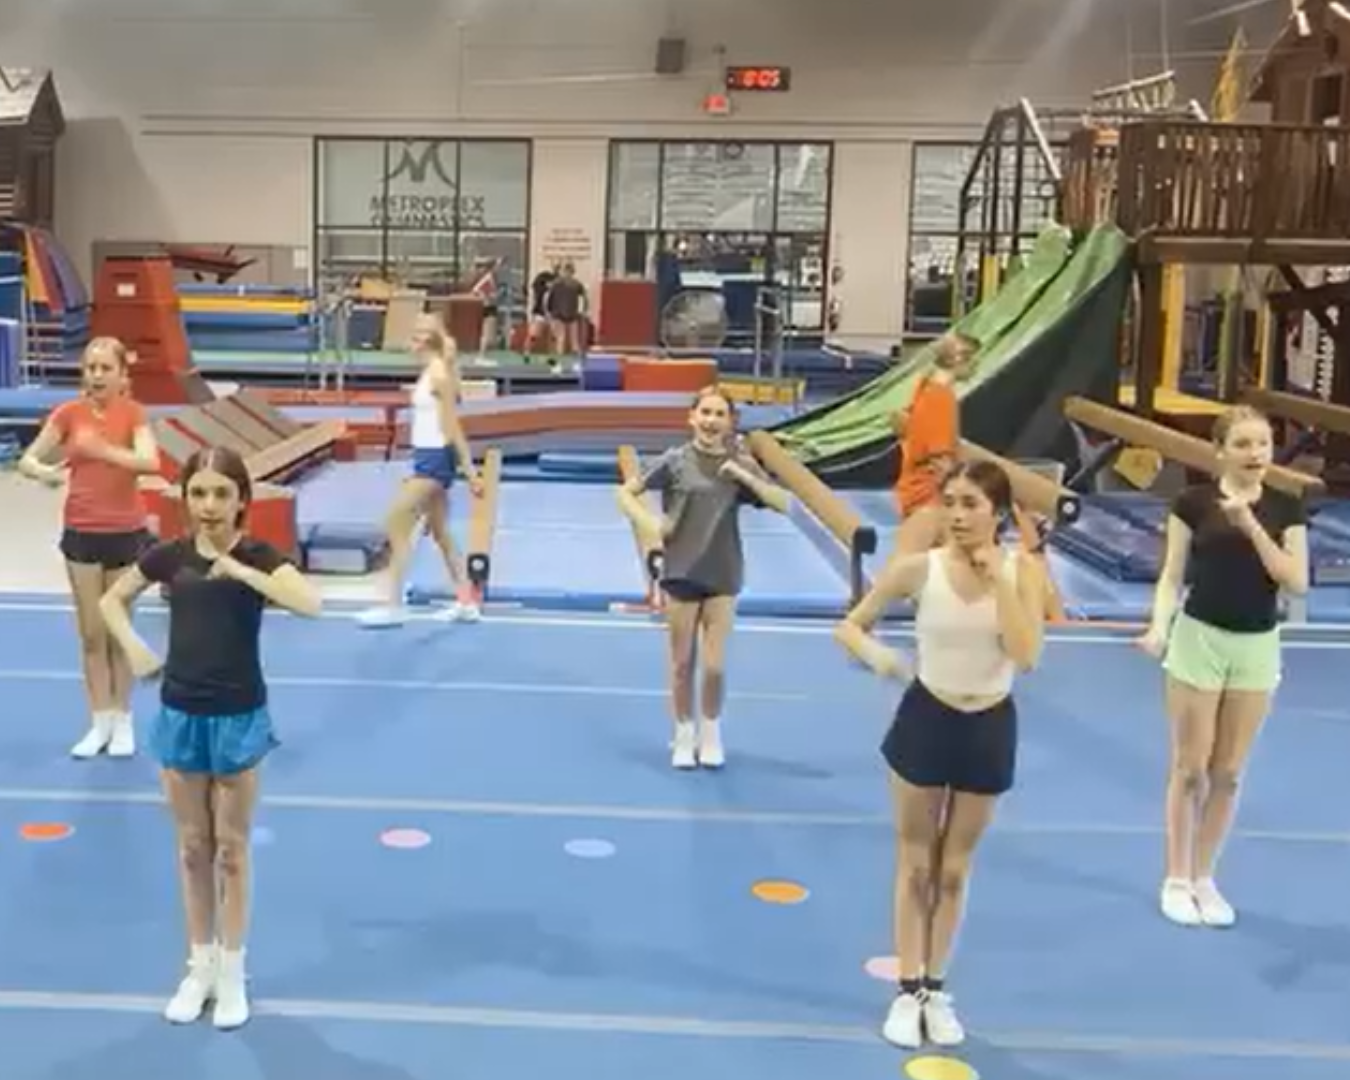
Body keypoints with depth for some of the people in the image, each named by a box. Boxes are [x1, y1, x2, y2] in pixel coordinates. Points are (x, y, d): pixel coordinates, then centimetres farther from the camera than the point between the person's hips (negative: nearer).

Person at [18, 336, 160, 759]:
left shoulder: (133, 412, -8)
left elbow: (150, 462, -23)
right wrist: (44, 472, -25)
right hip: (81, 531, 2)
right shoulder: (69, 413, -3)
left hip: (125, 532, -2)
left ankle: (123, 721, 21)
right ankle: (100, 722, 16)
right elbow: (27, 460, -4)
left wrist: (103, 450, -33)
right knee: (91, 634, 7)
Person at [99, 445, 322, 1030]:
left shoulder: (258, 555, -12)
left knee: (231, 849, 8)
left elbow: (310, 603, -30)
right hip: (180, 716, 3)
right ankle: (199, 968, 27)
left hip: (239, 718, -3)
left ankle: (231, 974, 21)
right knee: (192, 848, 13)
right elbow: (113, 599, 14)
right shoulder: (170, 555, -3)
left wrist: (240, 570, -29)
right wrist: (134, 650, -1)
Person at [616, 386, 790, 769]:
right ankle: (684, 736, 26)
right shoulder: (677, 461, -6)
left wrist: (744, 475, -16)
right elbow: (626, 493, 0)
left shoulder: (741, 464, -1)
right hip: (681, 571, -1)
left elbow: (784, 504, -7)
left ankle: (710, 733, 22)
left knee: (715, 666, -1)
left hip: (723, 575, 1)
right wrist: (648, 523, -16)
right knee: (682, 664, 8)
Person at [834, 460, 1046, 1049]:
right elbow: (850, 626, -5)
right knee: (914, 864, 9)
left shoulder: (1022, 569, -10)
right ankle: (909, 991, 20)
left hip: (989, 727, 1)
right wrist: (875, 654, -26)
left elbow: (1026, 655, -22)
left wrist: (997, 578, -24)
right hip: (926, 718, -1)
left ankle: (936, 989, 28)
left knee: (954, 869, 14)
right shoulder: (918, 568, -13)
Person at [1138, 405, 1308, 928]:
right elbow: (1172, 575, -4)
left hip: (1258, 647, 3)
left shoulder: (1285, 508, 1)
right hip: (1200, 639, -3)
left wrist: (1252, 527, -17)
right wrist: (1159, 627, -21)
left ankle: (1204, 877, 24)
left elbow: (1297, 582, -8)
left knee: (1229, 772, 10)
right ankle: (1176, 880, 18)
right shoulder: (1194, 502, -7)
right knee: (1190, 767, 4)